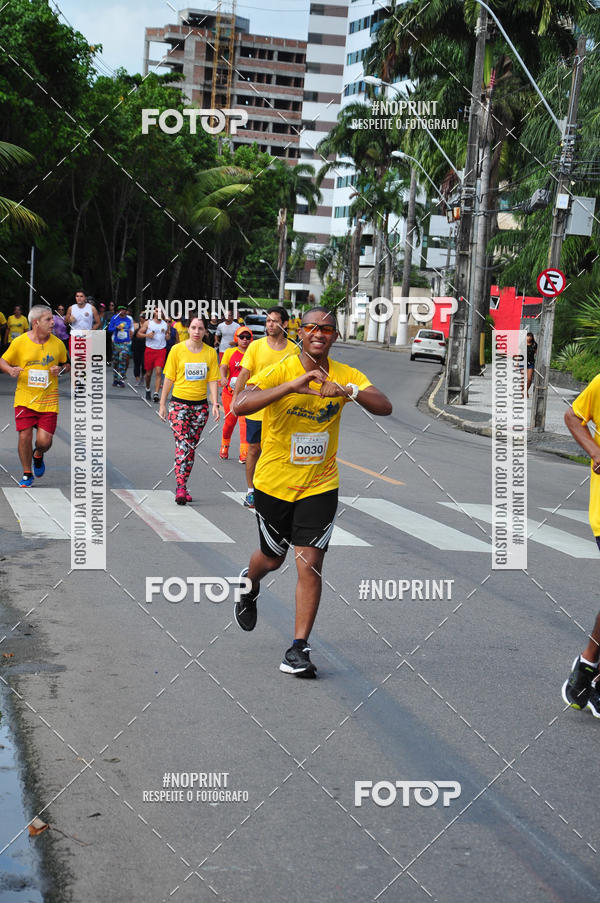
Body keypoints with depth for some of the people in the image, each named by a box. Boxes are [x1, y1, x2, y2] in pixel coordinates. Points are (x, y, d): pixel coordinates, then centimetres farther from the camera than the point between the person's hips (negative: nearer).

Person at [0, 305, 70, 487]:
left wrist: (61, 369, -7)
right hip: (24, 398, -1)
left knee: (44, 441, -6)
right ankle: (27, 474, 18)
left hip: (48, 400, 1)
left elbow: (66, 364, 16)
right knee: (25, 437, -4)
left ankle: (38, 455, 31)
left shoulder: (57, 343, 1)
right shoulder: (19, 342, -5)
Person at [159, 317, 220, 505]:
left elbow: (213, 380, 5)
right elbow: (169, 378, 2)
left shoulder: (210, 352, 5)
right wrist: (162, 404, 2)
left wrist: (215, 404, -6)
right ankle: (180, 488, -16)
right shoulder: (177, 350, -1)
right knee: (182, 444, -14)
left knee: (192, 447, 6)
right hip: (179, 403, -3)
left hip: (200, 404, 3)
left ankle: (183, 486, 14)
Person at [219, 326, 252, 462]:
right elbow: (223, 366, -7)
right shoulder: (230, 352, 5)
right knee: (230, 420, 7)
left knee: (244, 421, -12)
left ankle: (244, 453, -12)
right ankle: (224, 446, 34)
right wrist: (224, 378, -27)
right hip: (230, 391, 1)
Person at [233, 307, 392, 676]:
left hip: (320, 485, 1)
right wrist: (291, 386, -38)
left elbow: (385, 407, -15)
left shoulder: (346, 375, -3)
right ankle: (249, 584, 53)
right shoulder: (279, 371, -13)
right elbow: (240, 405, -28)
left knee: (310, 563, -9)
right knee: (273, 558, 16)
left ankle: (299, 648, -1)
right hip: (275, 483, -1)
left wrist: (348, 391, -32)